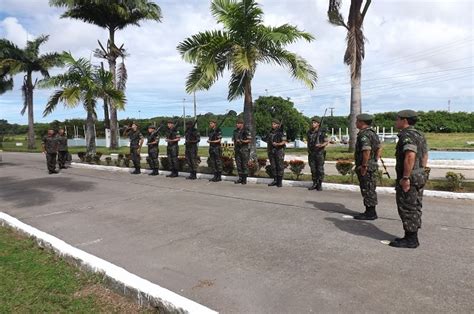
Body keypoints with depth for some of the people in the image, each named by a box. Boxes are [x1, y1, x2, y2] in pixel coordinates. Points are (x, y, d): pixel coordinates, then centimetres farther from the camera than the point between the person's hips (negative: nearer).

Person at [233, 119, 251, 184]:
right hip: (237, 149, 6)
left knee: (245, 164, -2)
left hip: (244, 149, -6)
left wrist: (242, 141, -20)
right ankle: (240, 178, 16)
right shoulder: (235, 131, 13)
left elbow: (249, 140, -8)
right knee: (238, 164, 7)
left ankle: (244, 179, 5)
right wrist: (234, 149, 11)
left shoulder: (245, 131, -6)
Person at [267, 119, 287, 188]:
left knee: (280, 166, -4)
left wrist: (277, 144, -24)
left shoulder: (281, 132, -3)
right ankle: (275, 180, 16)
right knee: (273, 166, 7)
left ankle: (280, 181, 2)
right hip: (271, 151, 6)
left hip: (279, 151, -6)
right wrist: (268, 150, 11)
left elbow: (284, 142, -8)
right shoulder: (271, 133, 14)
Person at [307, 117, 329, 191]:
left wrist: (322, 145, -21)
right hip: (311, 153, 4)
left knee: (320, 170, 0)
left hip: (320, 153, -4)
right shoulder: (309, 132, 9)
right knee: (313, 170, 7)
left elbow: (327, 141, -3)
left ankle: (320, 185, 9)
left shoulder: (322, 132, -6)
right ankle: (314, 184, 17)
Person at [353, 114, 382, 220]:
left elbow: (367, 151, -29)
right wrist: (375, 160, 18)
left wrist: (364, 166, -23)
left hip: (366, 167, -10)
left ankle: (370, 213, 5)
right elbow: (379, 148, 21)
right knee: (370, 190, 15)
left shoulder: (364, 134, -18)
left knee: (368, 191, -3)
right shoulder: (372, 133, 15)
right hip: (373, 165, 10)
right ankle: (370, 212, 24)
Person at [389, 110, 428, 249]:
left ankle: (410, 240, 4)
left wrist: (405, 177, -26)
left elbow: (410, 156, -29)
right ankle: (412, 237, 23)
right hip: (419, 177, 10)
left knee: (407, 209, -3)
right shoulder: (419, 135, 15)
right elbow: (425, 156, 20)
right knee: (414, 208, 14)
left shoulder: (407, 135, -17)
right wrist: (420, 173, 22)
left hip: (408, 178, -10)